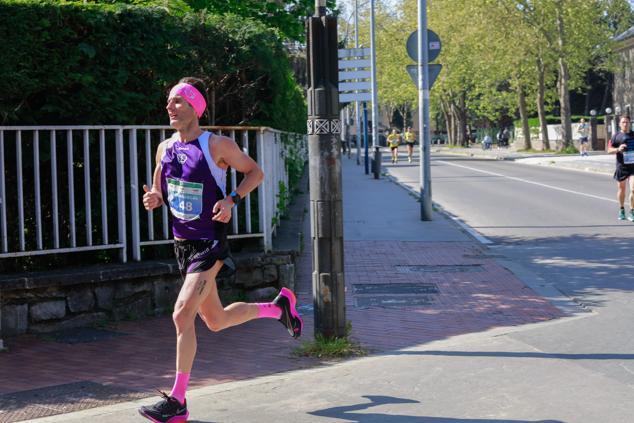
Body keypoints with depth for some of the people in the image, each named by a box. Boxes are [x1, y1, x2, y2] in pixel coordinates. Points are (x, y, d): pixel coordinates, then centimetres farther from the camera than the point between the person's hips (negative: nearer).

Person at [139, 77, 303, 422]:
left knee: (182, 314, -18)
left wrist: (232, 200, -17)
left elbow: (255, 172, -1)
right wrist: (153, 200, -6)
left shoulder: (216, 145, -11)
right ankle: (279, 307, 41)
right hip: (182, 244, 7)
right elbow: (159, 193, 18)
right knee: (215, 321, 17)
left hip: (210, 245, -7)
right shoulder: (165, 148, 6)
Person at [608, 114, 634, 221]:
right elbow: (609, 149, -1)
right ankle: (621, 210, 32)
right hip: (621, 166, 0)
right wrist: (618, 149, -18)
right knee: (621, 189, 13)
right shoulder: (616, 136, 0)